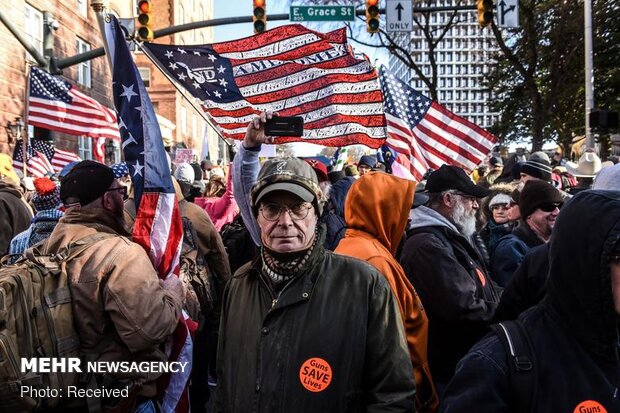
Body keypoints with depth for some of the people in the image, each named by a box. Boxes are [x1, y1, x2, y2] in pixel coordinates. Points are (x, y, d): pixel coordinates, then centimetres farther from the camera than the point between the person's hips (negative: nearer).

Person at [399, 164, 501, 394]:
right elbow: (465, 310, -29)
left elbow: (485, 291, 20)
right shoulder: (428, 245, -23)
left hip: (471, 360, 10)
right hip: (451, 369, -10)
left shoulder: (452, 238, 12)